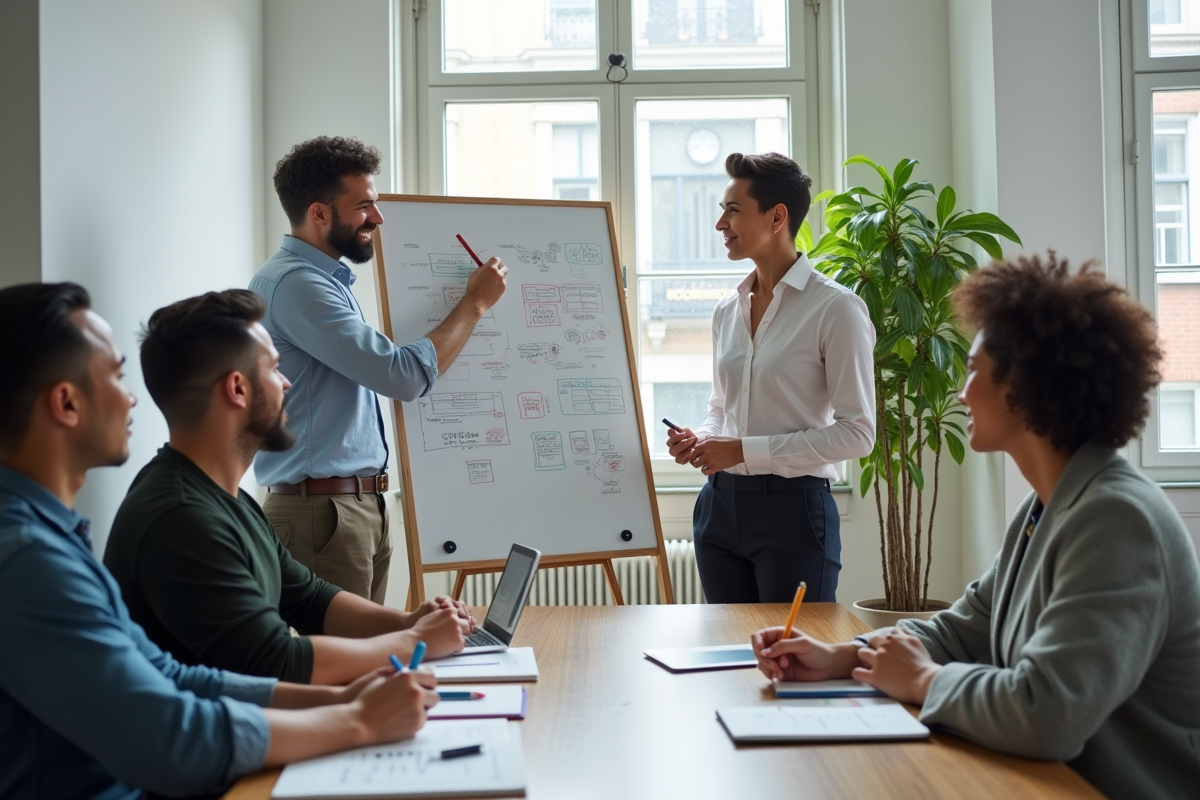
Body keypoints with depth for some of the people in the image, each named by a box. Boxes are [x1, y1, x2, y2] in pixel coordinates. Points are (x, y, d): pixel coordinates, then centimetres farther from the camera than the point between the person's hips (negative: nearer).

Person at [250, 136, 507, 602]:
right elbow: (406, 375, -22)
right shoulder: (294, 283, -17)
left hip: (363, 508, 10)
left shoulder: (327, 279, 17)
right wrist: (475, 303, -10)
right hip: (322, 511, -10)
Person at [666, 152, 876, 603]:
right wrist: (699, 440, -1)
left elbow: (857, 432, -14)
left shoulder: (834, 308, -10)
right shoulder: (727, 311, 10)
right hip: (721, 506, 6)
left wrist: (745, 449, -17)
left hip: (794, 509, -6)